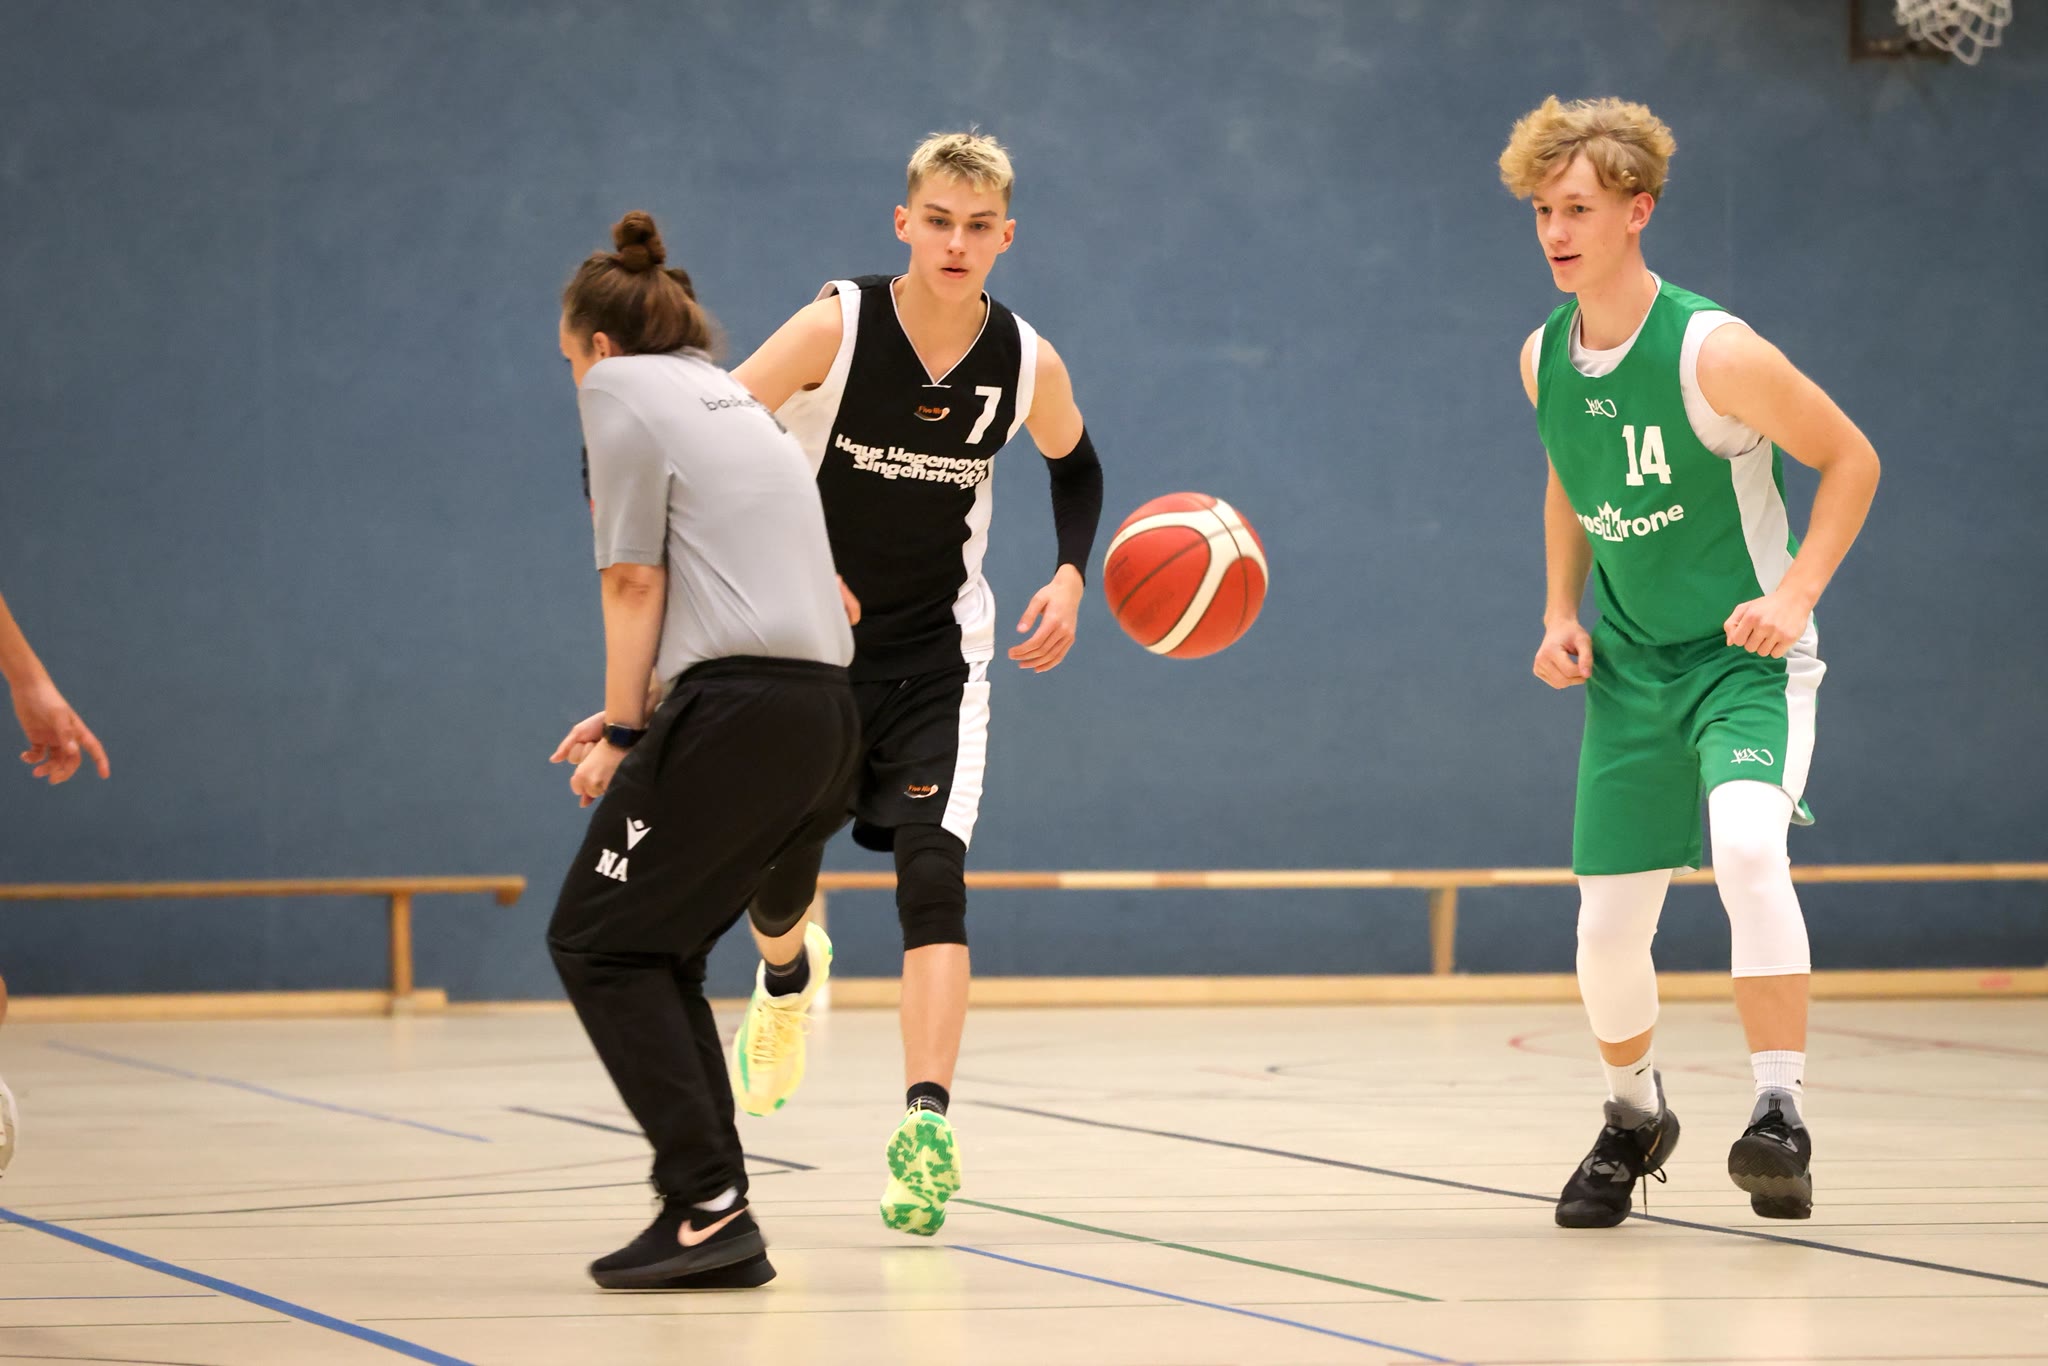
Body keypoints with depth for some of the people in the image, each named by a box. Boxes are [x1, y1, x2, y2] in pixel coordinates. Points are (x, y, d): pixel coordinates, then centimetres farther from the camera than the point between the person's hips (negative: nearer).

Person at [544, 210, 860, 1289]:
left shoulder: (620, 386, 4)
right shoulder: (732, 399, 27)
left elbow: (634, 580, -4)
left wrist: (622, 732, 0)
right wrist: (642, 717, 25)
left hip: (739, 711, -8)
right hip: (824, 717, 8)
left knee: (597, 942, 0)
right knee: (658, 955, 15)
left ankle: (708, 1205, -11)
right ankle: (712, 1228, 9)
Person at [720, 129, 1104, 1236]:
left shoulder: (1028, 365, -9)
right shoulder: (835, 329, -18)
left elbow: (1074, 463, 14)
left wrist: (1070, 576, -2)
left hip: (938, 655, 0)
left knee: (932, 873, -18)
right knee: (775, 884, 7)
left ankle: (925, 1125, -26)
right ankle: (789, 977, 46)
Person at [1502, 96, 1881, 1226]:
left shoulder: (1712, 351, -19)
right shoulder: (1543, 359, 1)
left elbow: (1851, 460, -9)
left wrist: (1794, 595, -19)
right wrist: (1561, 613, 6)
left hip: (1745, 658, -5)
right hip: (1627, 669, 6)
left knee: (1747, 846, -33)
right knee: (1606, 928, 4)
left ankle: (1780, 1111, -30)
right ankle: (1634, 1114, 32)